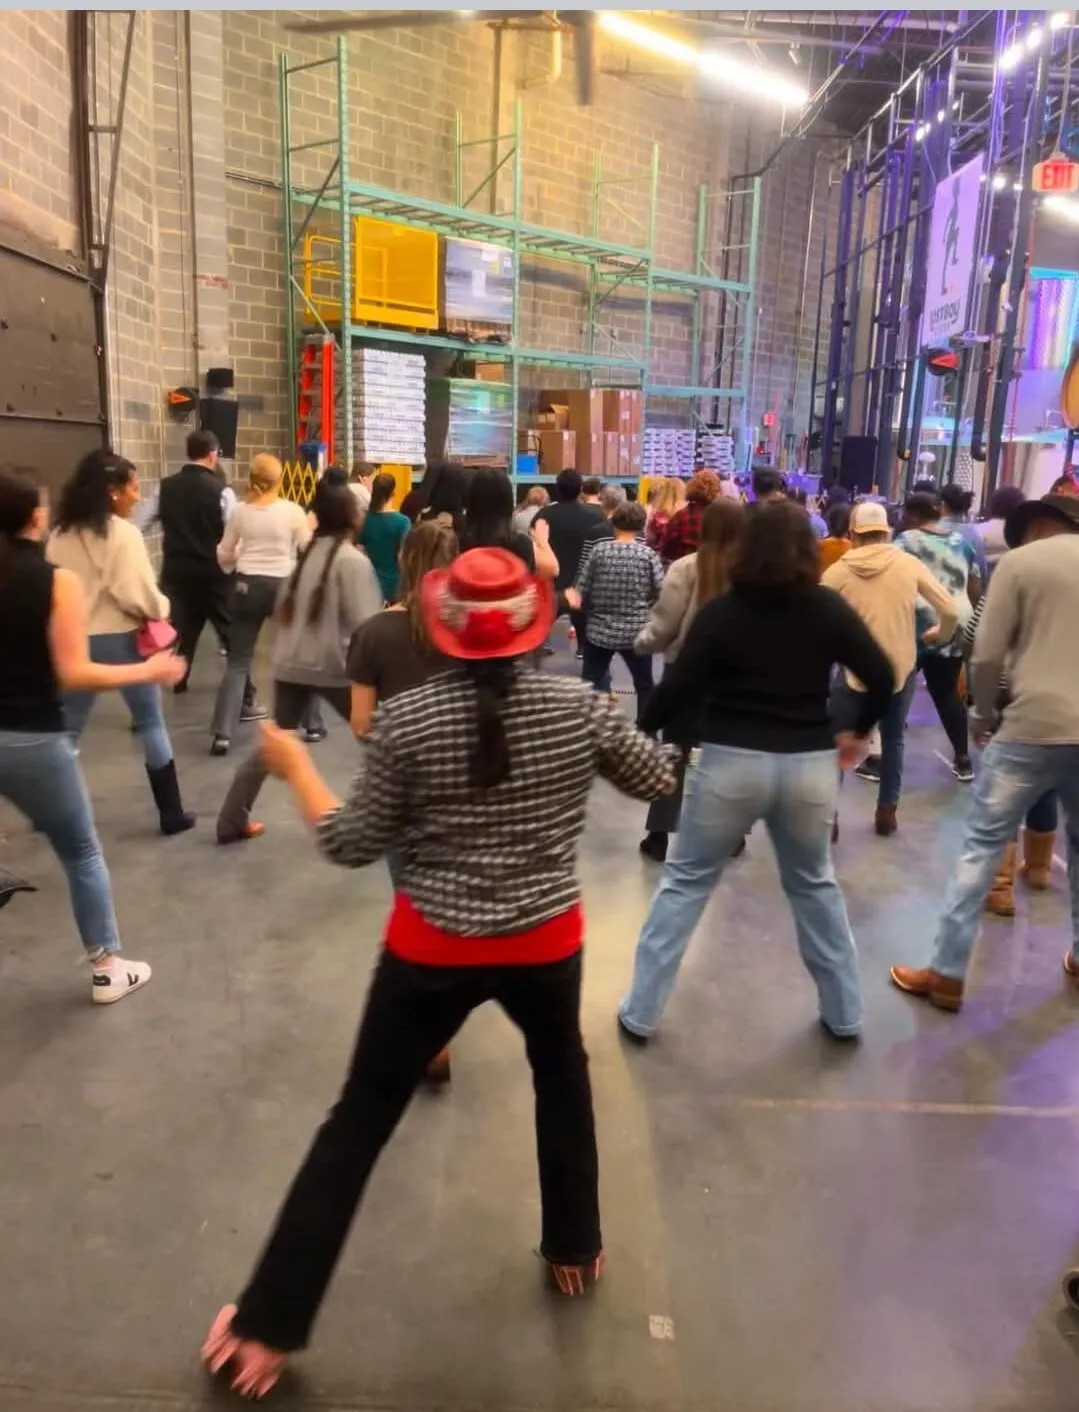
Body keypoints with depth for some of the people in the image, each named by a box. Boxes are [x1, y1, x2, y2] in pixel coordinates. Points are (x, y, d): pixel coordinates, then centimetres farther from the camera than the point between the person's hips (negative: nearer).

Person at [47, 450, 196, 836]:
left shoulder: (61, 534, 6)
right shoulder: (123, 533, -14)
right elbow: (137, 594, -19)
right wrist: (161, 608, -1)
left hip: (74, 639, 6)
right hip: (120, 639, -5)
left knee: (67, 728, 16)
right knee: (151, 724, 6)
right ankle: (171, 814, 12)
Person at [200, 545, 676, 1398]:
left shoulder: (407, 720, -14)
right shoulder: (578, 706, -9)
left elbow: (351, 847, -9)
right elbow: (658, 779, 5)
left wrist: (294, 767, 5)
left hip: (432, 951, -1)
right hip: (546, 944, 2)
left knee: (359, 1122, 13)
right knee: (562, 1075, 31)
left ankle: (267, 1327, 23)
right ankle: (574, 1250, 45)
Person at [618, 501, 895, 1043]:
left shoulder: (721, 611, -7)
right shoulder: (829, 608, 1)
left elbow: (677, 688, -11)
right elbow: (882, 677, 2)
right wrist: (856, 732, 17)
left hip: (731, 762, -2)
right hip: (809, 764, 3)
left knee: (685, 883, 11)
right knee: (814, 884, 22)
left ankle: (640, 1012, 17)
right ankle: (844, 1013, 31)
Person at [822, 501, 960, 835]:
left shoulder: (838, 571, -7)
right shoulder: (909, 564, -3)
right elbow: (950, 610, -4)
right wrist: (941, 634, 16)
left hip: (856, 673, -2)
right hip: (901, 670, 2)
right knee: (893, 741, 21)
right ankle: (887, 812, 25)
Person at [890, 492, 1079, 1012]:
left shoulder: (1018, 562, -3)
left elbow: (986, 657, -8)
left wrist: (985, 715, 7)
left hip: (1033, 725, -5)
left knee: (981, 844, 2)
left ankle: (946, 973, 4)